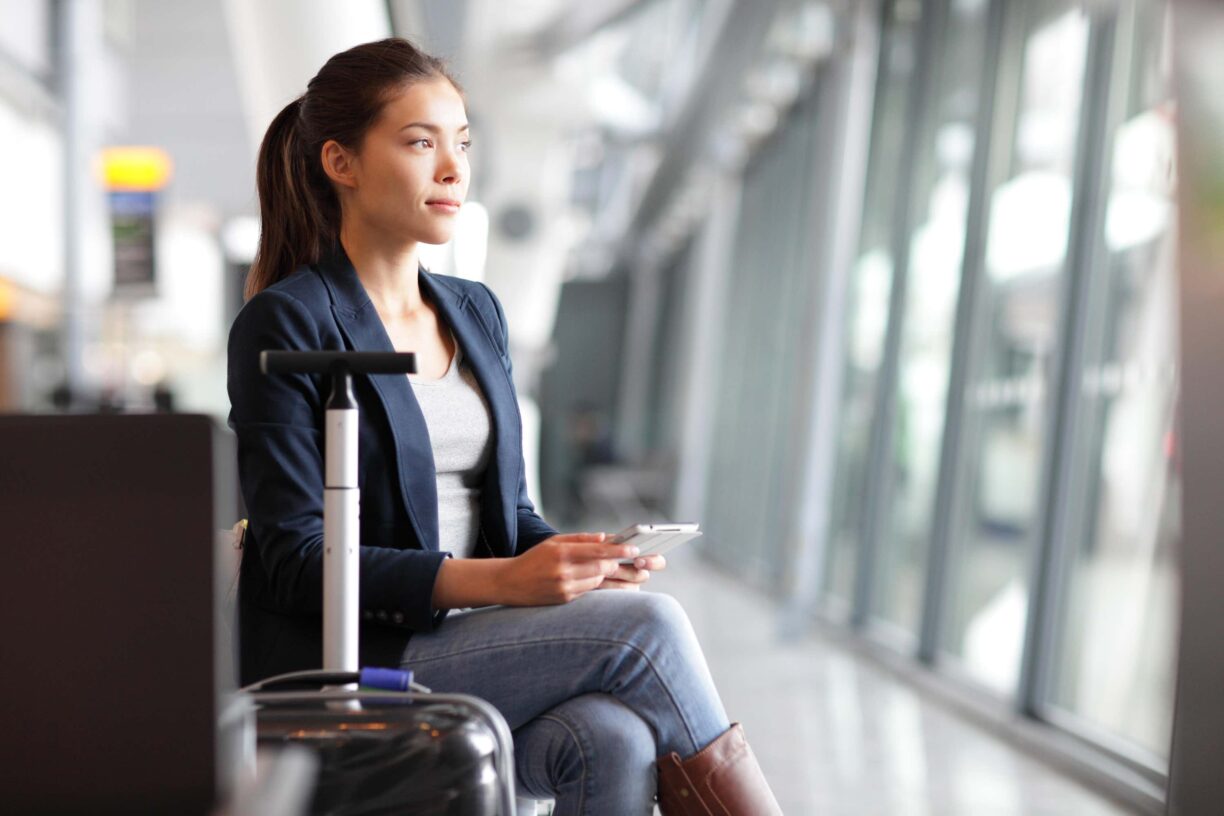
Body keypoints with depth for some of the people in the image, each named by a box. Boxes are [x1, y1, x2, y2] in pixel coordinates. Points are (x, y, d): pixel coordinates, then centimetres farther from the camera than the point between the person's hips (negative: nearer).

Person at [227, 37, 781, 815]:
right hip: (345, 666, -5)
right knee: (645, 627, -24)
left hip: (474, 645, 6)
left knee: (617, 741, -27)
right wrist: (499, 581, -24)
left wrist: (573, 556, -7)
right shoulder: (286, 325, -7)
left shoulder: (476, 312, 15)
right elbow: (300, 561, -13)